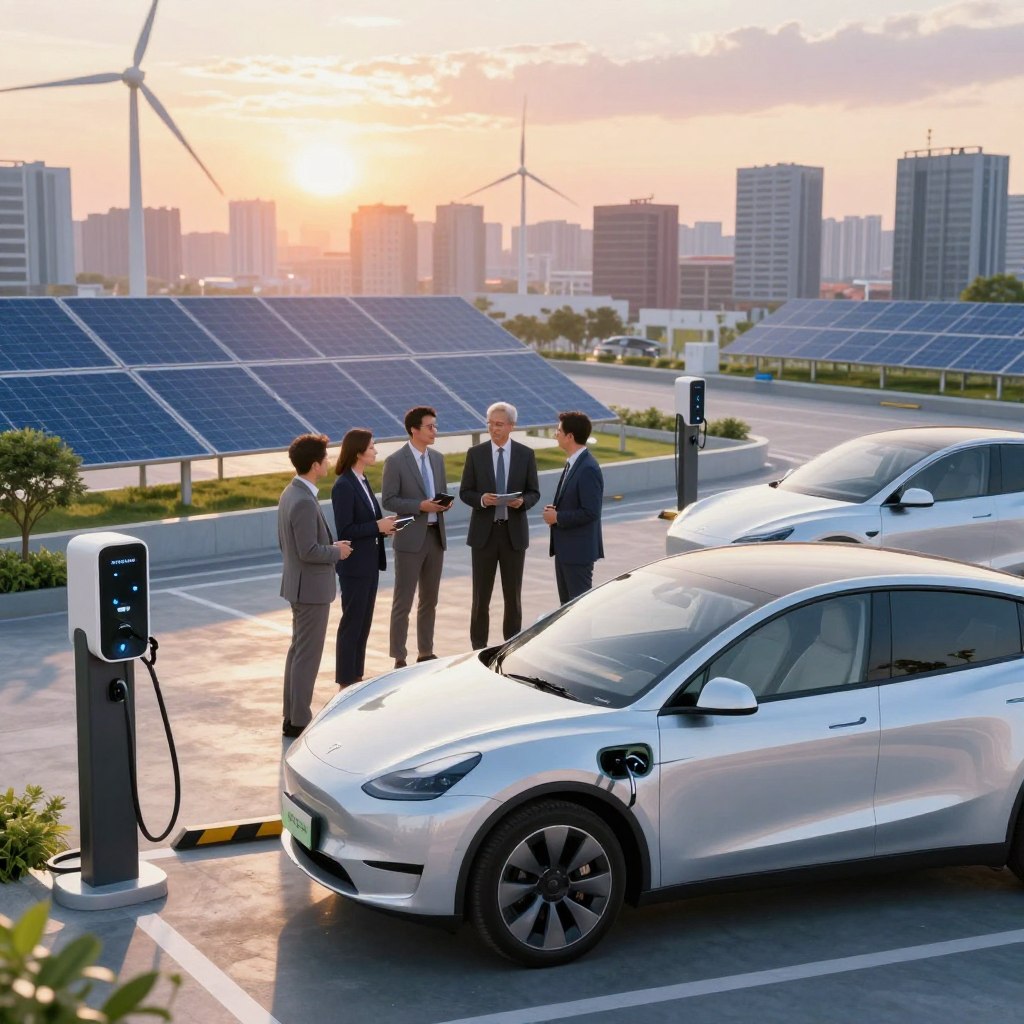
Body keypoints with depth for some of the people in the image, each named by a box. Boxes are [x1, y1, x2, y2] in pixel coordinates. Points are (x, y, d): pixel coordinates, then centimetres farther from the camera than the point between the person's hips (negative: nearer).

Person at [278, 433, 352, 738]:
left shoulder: (290, 493, 7)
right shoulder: (304, 501, -24)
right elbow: (309, 551, -26)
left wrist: (331, 546, 11)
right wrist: (337, 552, -9)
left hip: (299, 584, 10)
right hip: (311, 587, -10)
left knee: (298, 650, 17)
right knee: (307, 655, -2)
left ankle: (292, 717, 25)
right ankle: (299, 721, 5)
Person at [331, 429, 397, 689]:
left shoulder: (362, 481, 10)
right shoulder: (343, 486, -18)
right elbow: (345, 530, -21)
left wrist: (383, 527, 0)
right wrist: (378, 526, -19)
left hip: (370, 563, 9)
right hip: (354, 566, -9)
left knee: (363, 623, 14)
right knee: (351, 623, 0)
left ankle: (356, 677, 23)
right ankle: (345, 682, 10)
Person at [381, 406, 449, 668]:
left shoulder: (437, 459, 10)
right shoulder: (395, 461, -9)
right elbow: (388, 500, -11)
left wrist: (444, 503, -4)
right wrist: (420, 506, -20)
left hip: (435, 535, 6)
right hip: (411, 539, -6)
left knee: (429, 600, 13)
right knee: (403, 602, -1)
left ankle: (425, 653, 23)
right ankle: (399, 658, 5)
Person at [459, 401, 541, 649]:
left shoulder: (526, 454, 1)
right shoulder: (475, 453, 0)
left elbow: (534, 493, 4)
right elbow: (465, 492, 2)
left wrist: (522, 501, -18)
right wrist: (481, 499, -19)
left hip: (514, 532, 0)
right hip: (484, 531, 0)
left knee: (513, 595, 8)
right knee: (481, 595, 4)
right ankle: (479, 647, 14)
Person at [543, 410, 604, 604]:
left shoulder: (588, 469, -20)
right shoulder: (572, 464, 11)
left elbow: (590, 512, -24)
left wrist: (557, 517, -16)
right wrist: (555, 510, 3)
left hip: (578, 551, -10)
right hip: (564, 548, 10)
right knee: (567, 603, 17)